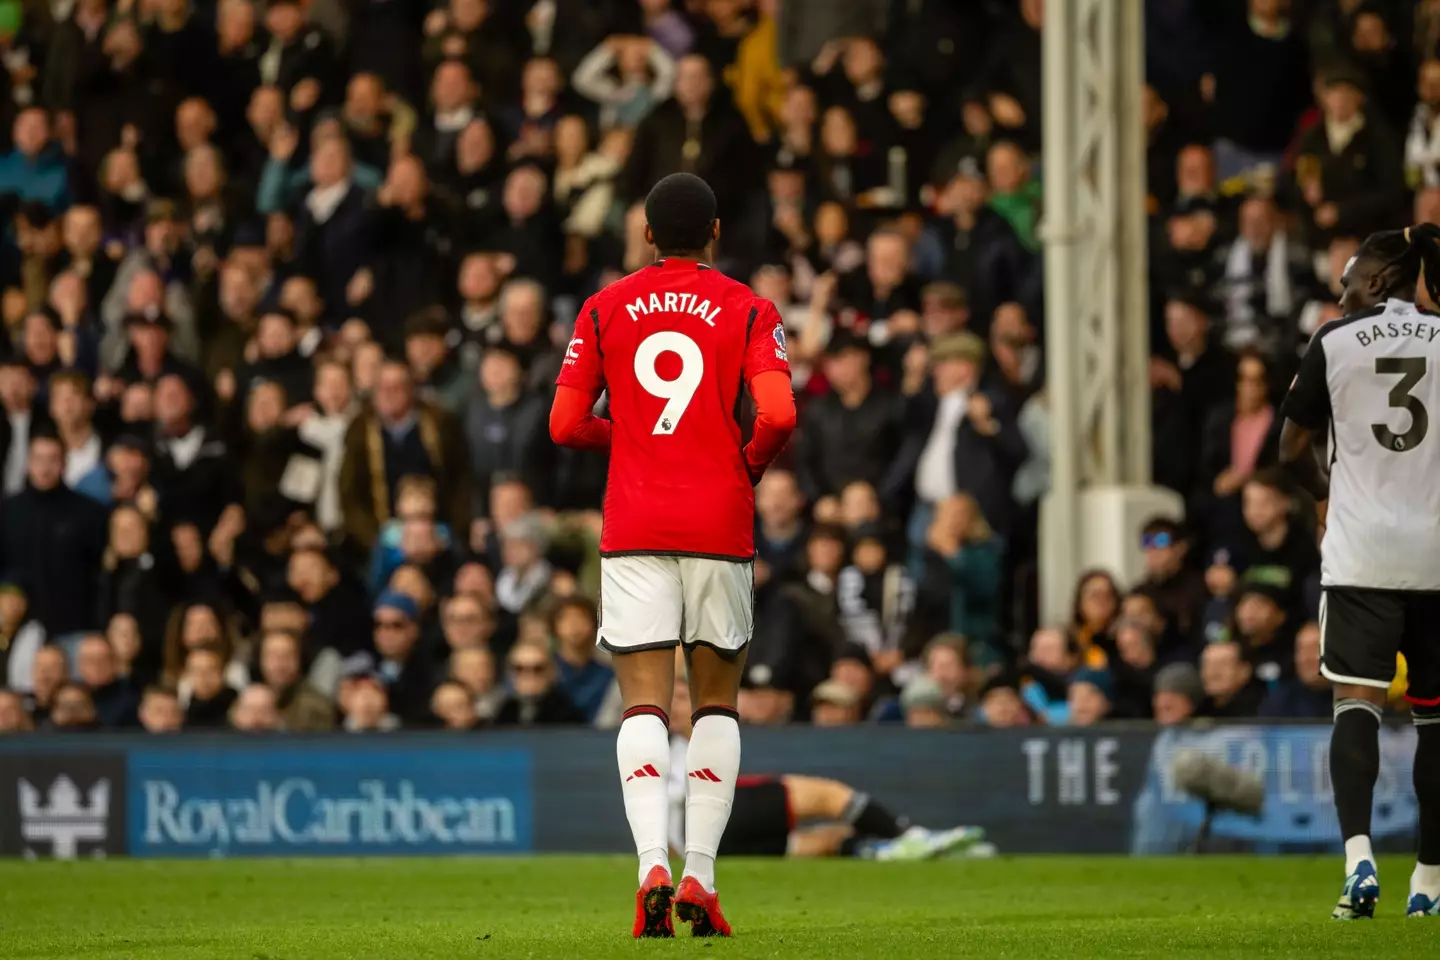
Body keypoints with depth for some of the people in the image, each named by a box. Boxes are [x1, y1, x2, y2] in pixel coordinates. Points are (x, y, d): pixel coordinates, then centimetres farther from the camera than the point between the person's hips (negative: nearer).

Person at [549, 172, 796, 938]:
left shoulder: (605, 309, 6)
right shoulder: (747, 310, 1)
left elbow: (566, 424, 2)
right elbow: (777, 414, -13)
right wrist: (750, 465, 7)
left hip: (633, 529, 1)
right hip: (720, 526, 0)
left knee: (644, 704, -3)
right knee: (716, 702, 11)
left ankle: (653, 865, -24)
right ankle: (700, 874, 2)